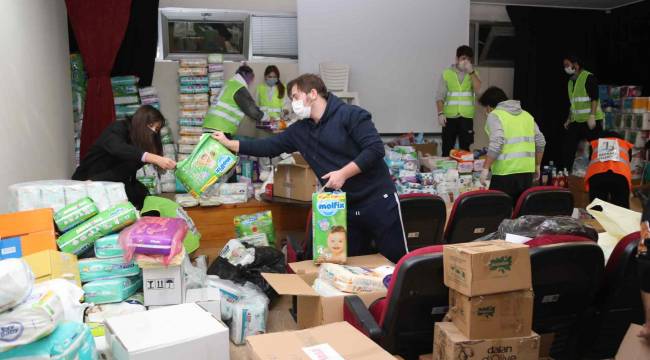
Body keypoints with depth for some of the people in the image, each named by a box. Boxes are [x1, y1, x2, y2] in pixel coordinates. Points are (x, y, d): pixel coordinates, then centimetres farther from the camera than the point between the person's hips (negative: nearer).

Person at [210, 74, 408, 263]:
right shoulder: (300, 130, 9)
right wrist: (228, 143, 8)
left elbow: (375, 149, -17)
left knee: (395, 259, 2)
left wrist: (343, 173, -22)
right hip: (344, 207, 6)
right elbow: (269, 146, 11)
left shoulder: (350, 114, -10)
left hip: (377, 200, -6)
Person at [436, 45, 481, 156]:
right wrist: (440, 113, -13)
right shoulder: (447, 73, 2)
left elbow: (478, 89, -10)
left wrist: (471, 71, -14)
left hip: (466, 117, 1)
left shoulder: (473, 73, 8)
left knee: (465, 148, 4)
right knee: (447, 148, 2)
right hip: (449, 116, -1)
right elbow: (440, 96, -1)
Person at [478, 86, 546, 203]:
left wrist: (485, 168, -15)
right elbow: (540, 142, 15)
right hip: (527, 171, 7)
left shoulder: (495, 115, -2)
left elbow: (496, 143, -17)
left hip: (505, 172, -6)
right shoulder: (526, 115, 17)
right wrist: (537, 166, 24)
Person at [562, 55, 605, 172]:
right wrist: (569, 119, 18)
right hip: (576, 121, 8)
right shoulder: (571, 81, 16)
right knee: (568, 147, 4)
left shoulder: (588, 77, -9)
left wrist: (592, 116, -23)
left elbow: (594, 98, -16)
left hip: (591, 120, -8)